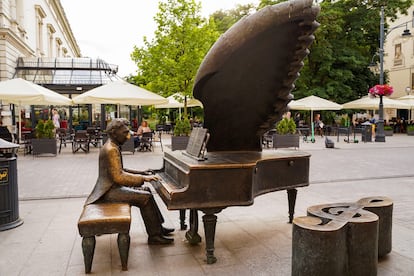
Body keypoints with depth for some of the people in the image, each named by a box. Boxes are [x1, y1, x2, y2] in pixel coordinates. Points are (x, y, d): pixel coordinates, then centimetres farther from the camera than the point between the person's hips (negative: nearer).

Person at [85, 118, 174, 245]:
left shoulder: (113, 146, 11)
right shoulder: (111, 150, -21)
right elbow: (118, 177, -27)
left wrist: (140, 173, 10)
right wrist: (142, 178, -24)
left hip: (113, 186, 11)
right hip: (109, 191, -11)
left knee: (146, 190, 13)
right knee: (145, 198, -18)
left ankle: (158, 227, 16)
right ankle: (154, 236, -6)